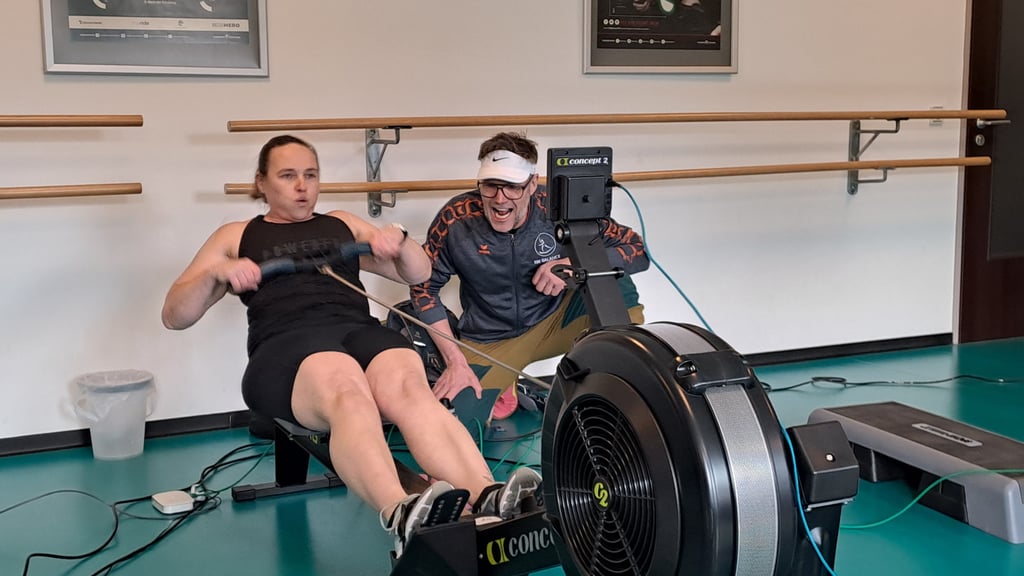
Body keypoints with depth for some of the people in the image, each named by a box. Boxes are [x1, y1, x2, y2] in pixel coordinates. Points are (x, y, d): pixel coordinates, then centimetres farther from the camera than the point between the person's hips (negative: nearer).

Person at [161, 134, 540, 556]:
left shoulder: (344, 225, 31)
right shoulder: (237, 236, 24)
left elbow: (419, 275, 28)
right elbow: (174, 316, 17)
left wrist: (398, 239, 6)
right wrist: (217, 274, -3)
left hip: (362, 331, 3)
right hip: (285, 346, -2)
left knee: (410, 389, -35)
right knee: (347, 392, -40)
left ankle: (486, 499, -57)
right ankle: (400, 514, -64)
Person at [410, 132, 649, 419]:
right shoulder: (456, 218, -20)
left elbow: (636, 250, -14)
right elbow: (424, 287, -7)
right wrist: (456, 361, -13)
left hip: (554, 322, 0)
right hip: (489, 340, 1)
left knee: (617, 286, -26)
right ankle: (503, 388, 14)